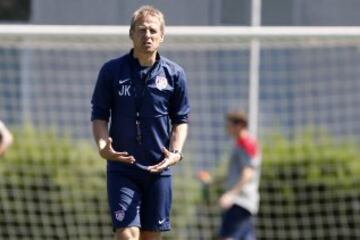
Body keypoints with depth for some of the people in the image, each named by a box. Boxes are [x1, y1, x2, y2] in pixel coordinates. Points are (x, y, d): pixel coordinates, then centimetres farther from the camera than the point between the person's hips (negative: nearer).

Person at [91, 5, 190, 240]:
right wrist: (103, 146, -16)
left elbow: (181, 119, 9)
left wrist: (176, 153, -9)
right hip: (122, 167, -2)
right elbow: (99, 115, 3)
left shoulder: (174, 74, 3)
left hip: (158, 168, 2)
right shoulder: (112, 70, 0)